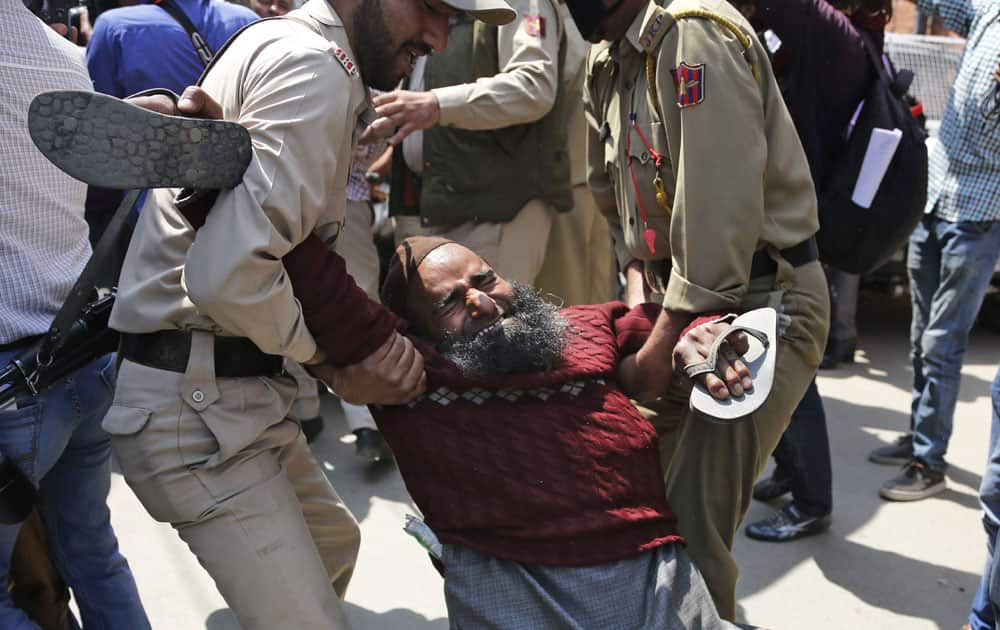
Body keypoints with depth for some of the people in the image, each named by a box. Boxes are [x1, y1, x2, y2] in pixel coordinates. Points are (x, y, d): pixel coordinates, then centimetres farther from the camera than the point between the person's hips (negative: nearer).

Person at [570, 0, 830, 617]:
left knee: (691, 521, -12)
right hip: (678, 295, 8)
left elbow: (720, 214, -26)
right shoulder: (604, 65, 9)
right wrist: (638, 282, 1)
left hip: (764, 298, -8)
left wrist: (658, 351, -23)